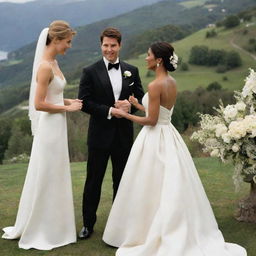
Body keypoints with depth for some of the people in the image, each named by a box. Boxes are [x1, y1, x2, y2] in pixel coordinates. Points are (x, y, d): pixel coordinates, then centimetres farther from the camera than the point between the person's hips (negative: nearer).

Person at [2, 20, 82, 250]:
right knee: (45, 179, 3)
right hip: (50, 128, -10)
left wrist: (68, 101, 5)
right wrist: (67, 108, -14)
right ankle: (38, 231, 18)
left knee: (54, 177, 17)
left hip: (57, 127, 10)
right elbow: (39, 104, -22)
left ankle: (50, 225, 30)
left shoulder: (53, 62, 9)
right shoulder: (45, 67, -19)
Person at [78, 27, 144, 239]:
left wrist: (129, 105, -13)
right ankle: (88, 223, 20)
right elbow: (84, 102, -9)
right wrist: (109, 111, -18)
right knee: (94, 181, 6)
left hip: (124, 134, 3)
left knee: (121, 181, 14)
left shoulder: (132, 71, 6)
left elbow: (140, 98, 8)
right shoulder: (90, 72, -4)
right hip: (100, 134, -3)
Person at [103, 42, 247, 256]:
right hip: (168, 137, 9)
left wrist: (125, 115, -8)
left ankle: (147, 235, 15)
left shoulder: (155, 85, -18)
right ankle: (176, 235, 22)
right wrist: (137, 104, 19)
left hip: (155, 140, -9)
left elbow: (151, 121, -18)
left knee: (151, 189, 3)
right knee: (170, 189, 14)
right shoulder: (172, 83, 8)